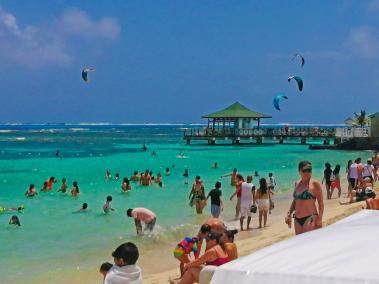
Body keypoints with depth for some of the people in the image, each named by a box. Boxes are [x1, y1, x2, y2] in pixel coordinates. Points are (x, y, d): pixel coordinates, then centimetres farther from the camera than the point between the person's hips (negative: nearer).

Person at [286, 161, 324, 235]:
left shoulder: (315, 183, -5)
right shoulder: (297, 184, 12)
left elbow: (321, 203, -5)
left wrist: (319, 218, -12)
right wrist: (289, 213, 10)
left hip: (310, 218, -6)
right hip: (297, 219, 6)